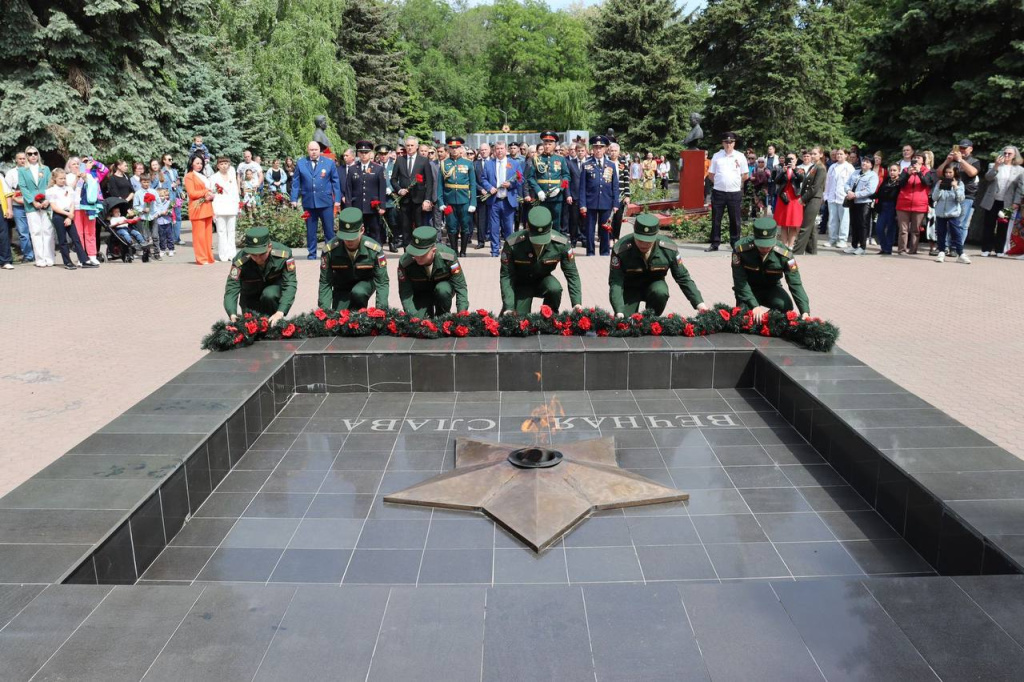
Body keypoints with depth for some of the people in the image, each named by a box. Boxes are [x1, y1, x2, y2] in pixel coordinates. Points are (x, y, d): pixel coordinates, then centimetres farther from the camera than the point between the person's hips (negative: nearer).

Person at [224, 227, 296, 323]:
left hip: (275, 288, -1)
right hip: (251, 296, 1)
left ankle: (273, 325, -7)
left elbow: (290, 284, -31)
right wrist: (232, 315, -51)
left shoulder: (284, 254, -31)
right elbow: (231, 289, -32)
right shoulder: (240, 261, -30)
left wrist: (280, 313, -44)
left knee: (269, 294, -32)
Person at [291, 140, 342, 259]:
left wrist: (337, 199, 0)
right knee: (310, 230, 7)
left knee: (329, 230, 1)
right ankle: (311, 254, 15)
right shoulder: (300, 163, 6)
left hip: (326, 202, -1)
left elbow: (336, 182, 5)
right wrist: (294, 199, 0)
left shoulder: (329, 163, 4)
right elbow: (296, 182, 7)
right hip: (308, 202, 1)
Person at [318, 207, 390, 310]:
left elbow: (382, 282, -22)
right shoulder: (329, 250, -27)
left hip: (366, 282, -2)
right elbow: (325, 283, -18)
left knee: (358, 292, -34)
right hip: (342, 287, 2)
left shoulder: (374, 249, -28)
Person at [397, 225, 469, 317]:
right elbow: (405, 294, -24)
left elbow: (460, 287, -24)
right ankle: (429, 313, 13)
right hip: (421, 294, 0)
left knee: (443, 289, -34)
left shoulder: (448, 256, -31)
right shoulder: (404, 262, -29)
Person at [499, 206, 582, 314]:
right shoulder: (512, 244, -30)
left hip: (543, 280, 1)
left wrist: (577, 303, -25)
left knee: (555, 288, -30)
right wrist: (509, 307, -32)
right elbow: (506, 276, -23)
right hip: (521, 284, -1)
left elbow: (572, 274, -14)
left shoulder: (561, 243, -24)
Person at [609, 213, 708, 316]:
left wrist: (699, 303, -18)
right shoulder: (620, 249, -29)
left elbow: (683, 278, -10)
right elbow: (615, 282, -30)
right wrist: (619, 313, -42)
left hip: (654, 284, 2)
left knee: (661, 292, -34)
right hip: (630, 288, -2)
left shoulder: (669, 249, -21)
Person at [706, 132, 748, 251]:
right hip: (718, 192, 1)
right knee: (716, 219, 4)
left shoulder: (740, 156, 4)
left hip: (735, 192, -1)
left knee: (734, 220, 5)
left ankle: (735, 244, 14)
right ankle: (715, 244, 11)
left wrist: (735, 182, 6)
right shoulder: (717, 156, 5)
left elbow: (745, 175, 7)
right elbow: (710, 175, 10)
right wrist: (720, 182, 4)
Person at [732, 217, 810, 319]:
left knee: (786, 307, -26)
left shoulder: (784, 254, -24)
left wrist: (805, 312, -34)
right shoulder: (740, 248, -29)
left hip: (771, 288, 2)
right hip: (749, 289, -1)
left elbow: (795, 284, -22)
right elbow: (740, 281, -27)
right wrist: (754, 306, -36)